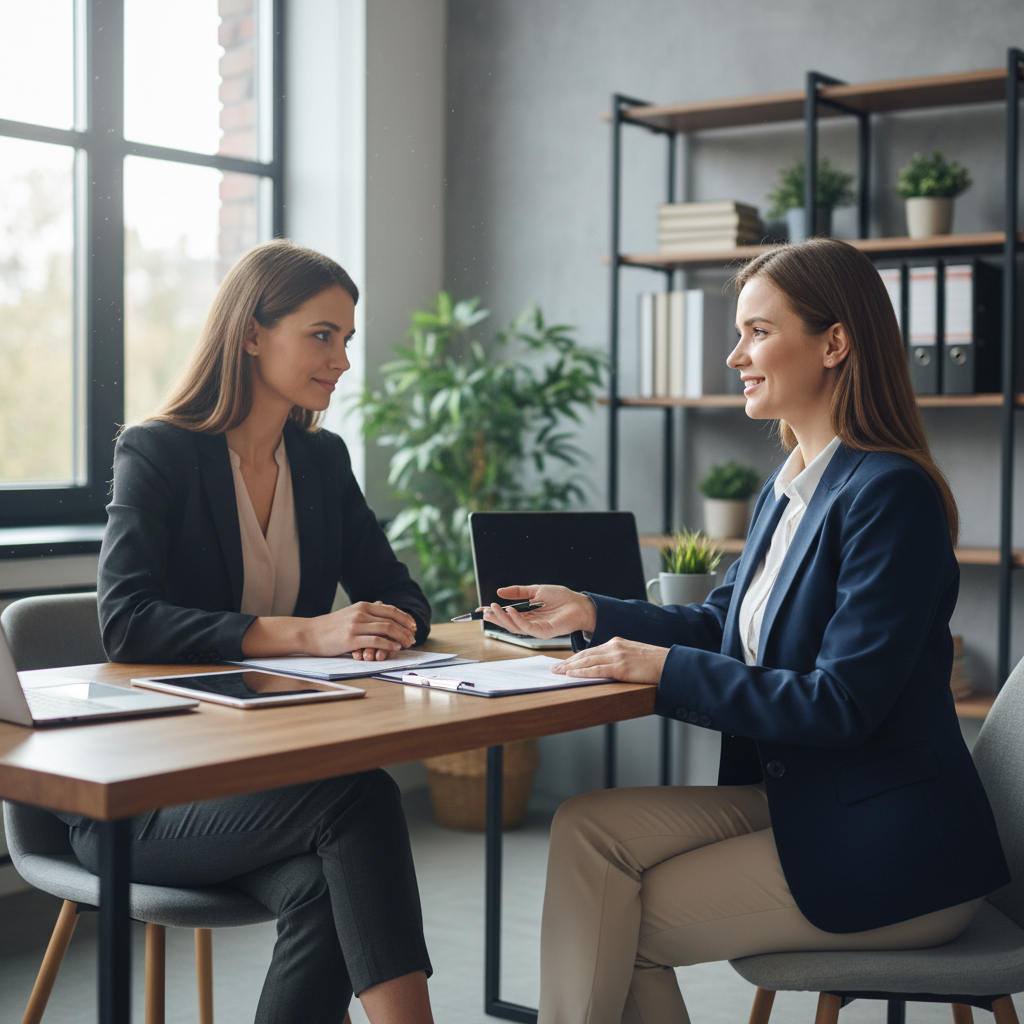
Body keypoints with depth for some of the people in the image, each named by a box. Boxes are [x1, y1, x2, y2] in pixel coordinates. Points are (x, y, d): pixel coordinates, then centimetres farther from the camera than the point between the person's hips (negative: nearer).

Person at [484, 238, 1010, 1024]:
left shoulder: (890, 494, -19)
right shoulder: (789, 487, 10)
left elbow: (842, 703, -23)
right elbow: (725, 623, 20)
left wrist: (667, 667, -20)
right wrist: (590, 613, 10)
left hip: (888, 853, -8)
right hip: (795, 797, 8)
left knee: (615, 928, -8)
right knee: (589, 827, -8)